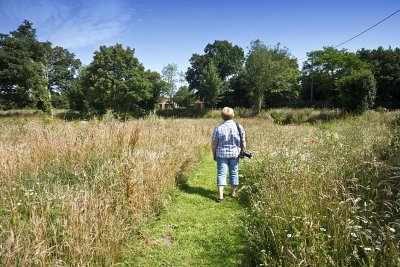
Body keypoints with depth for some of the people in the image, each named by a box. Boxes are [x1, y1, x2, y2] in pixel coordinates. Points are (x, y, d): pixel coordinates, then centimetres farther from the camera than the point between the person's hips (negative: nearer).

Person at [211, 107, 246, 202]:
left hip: (221, 154, -2)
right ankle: (233, 192, 28)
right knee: (234, 172, 15)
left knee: (221, 173, 4)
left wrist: (214, 154, 8)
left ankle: (220, 195, 0)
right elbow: (243, 142, 0)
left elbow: (213, 144, -6)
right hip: (235, 154, 2)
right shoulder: (239, 127, -5)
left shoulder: (218, 128, -10)